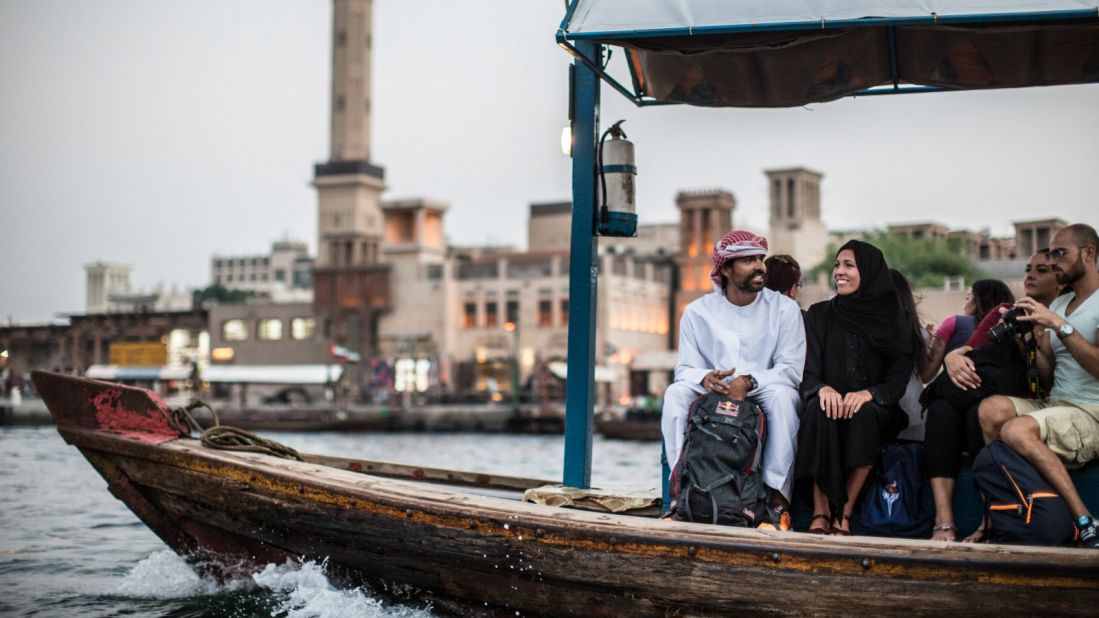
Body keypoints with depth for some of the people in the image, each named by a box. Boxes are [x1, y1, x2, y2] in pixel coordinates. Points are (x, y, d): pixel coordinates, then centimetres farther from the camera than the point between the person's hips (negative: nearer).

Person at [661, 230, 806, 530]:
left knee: (783, 395, -35)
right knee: (676, 393, -26)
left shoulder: (784, 309, 0)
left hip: (762, 396, -1)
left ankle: (777, 495, -31)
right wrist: (705, 379, -23)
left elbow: (791, 369, -7)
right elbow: (685, 368, 2)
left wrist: (749, 382, -25)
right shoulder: (698, 311, 5)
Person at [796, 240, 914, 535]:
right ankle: (820, 513, -34)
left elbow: (899, 378, -2)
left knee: (863, 416, -36)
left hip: (874, 409, -1)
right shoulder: (819, 315, 11)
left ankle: (843, 514, -29)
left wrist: (869, 394, -22)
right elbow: (807, 371, 2)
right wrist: (822, 389, -22)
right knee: (820, 410, -35)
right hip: (830, 401, 1)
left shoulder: (895, 320, 7)